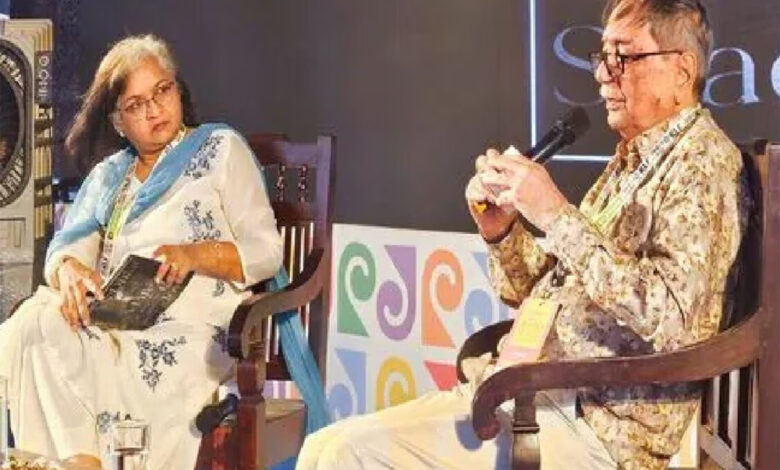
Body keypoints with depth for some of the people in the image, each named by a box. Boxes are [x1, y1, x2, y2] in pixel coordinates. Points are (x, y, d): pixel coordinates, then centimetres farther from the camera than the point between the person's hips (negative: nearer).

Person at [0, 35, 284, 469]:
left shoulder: (221, 149, 10)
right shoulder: (109, 176, 24)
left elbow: (267, 251, 1)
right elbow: (67, 248, 11)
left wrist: (194, 255, -16)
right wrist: (69, 271, -14)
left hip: (190, 333, -5)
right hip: (108, 323, 5)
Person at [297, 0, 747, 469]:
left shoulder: (703, 161, -8)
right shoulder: (631, 161, 19)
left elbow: (667, 316, -23)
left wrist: (556, 213, -20)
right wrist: (502, 230, 2)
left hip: (594, 426, -9)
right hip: (525, 391, 9)